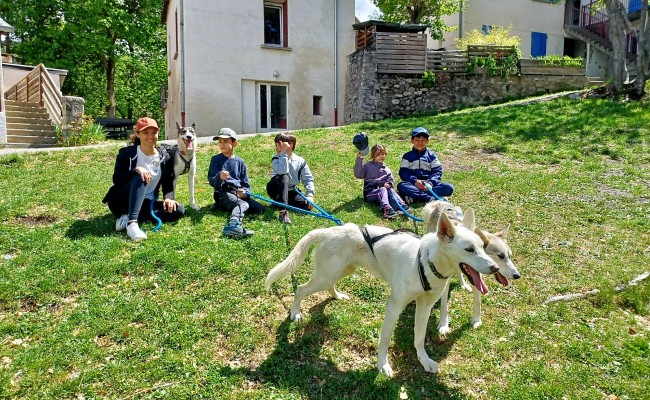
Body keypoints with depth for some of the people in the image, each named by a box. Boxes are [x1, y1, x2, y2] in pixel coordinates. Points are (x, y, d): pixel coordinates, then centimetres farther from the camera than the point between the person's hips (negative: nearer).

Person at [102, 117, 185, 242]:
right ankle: (132, 223, -46)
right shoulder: (127, 153, -8)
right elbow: (116, 179, -17)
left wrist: (168, 198, -22)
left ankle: (127, 218, -25)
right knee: (140, 178, -32)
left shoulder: (164, 156, 1)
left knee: (178, 210, -20)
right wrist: (135, 170, -35)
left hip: (145, 203, 4)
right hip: (122, 202, -4)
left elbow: (168, 183, -1)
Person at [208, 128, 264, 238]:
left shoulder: (239, 161, 14)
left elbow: (246, 184, 14)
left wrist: (244, 192, -10)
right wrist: (219, 177, -28)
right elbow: (211, 181, -4)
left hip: (238, 193, 5)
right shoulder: (216, 159, 6)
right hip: (223, 193, -5)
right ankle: (233, 225, -62)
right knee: (243, 204, -32)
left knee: (260, 209, -15)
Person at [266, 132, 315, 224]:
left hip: (290, 191, 4)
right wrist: (284, 153, -34)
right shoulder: (276, 159, -14)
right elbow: (283, 171, -36)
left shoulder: (300, 161, -7)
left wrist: (310, 195, -20)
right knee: (284, 177, -35)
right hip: (276, 190, -3)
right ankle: (283, 211, -44)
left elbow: (308, 179, -6)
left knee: (307, 205, -20)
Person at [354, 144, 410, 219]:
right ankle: (386, 208, -59)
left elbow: (390, 179, 11)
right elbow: (358, 175, -8)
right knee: (383, 189, -33)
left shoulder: (386, 169, 21)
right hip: (370, 193, -4)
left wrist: (389, 184, -14)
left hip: (383, 189, 4)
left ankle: (401, 206, -51)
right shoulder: (367, 166, 7)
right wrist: (359, 159, -17)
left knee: (391, 190, -27)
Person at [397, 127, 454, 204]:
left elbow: (438, 171, 5)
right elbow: (403, 172, 2)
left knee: (449, 187, -23)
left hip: (428, 184, 2)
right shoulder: (407, 156, 13)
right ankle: (432, 199, -38)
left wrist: (430, 183, -15)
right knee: (401, 186, -34)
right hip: (413, 184, -1)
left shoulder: (431, 155, 15)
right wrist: (414, 181, -17)